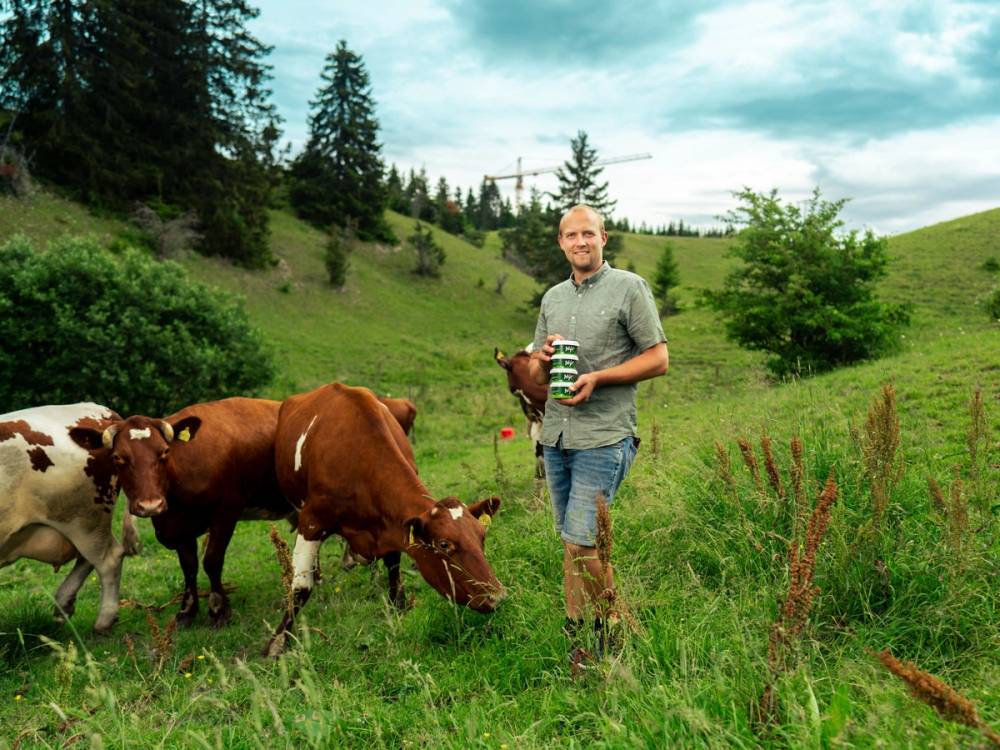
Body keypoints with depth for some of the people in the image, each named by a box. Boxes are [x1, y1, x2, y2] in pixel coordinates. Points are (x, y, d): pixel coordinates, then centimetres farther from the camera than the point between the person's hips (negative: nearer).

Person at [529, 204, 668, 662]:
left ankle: (603, 633, 10)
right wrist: (543, 358, -4)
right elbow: (535, 377, 20)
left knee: (580, 543, -10)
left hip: (603, 439, -6)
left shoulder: (629, 288, -1)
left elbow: (658, 359, -4)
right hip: (555, 436, 6)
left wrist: (597, 377, -14)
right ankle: (583, 642, 22)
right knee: (573, 544, 11)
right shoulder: (552, 298, 16)